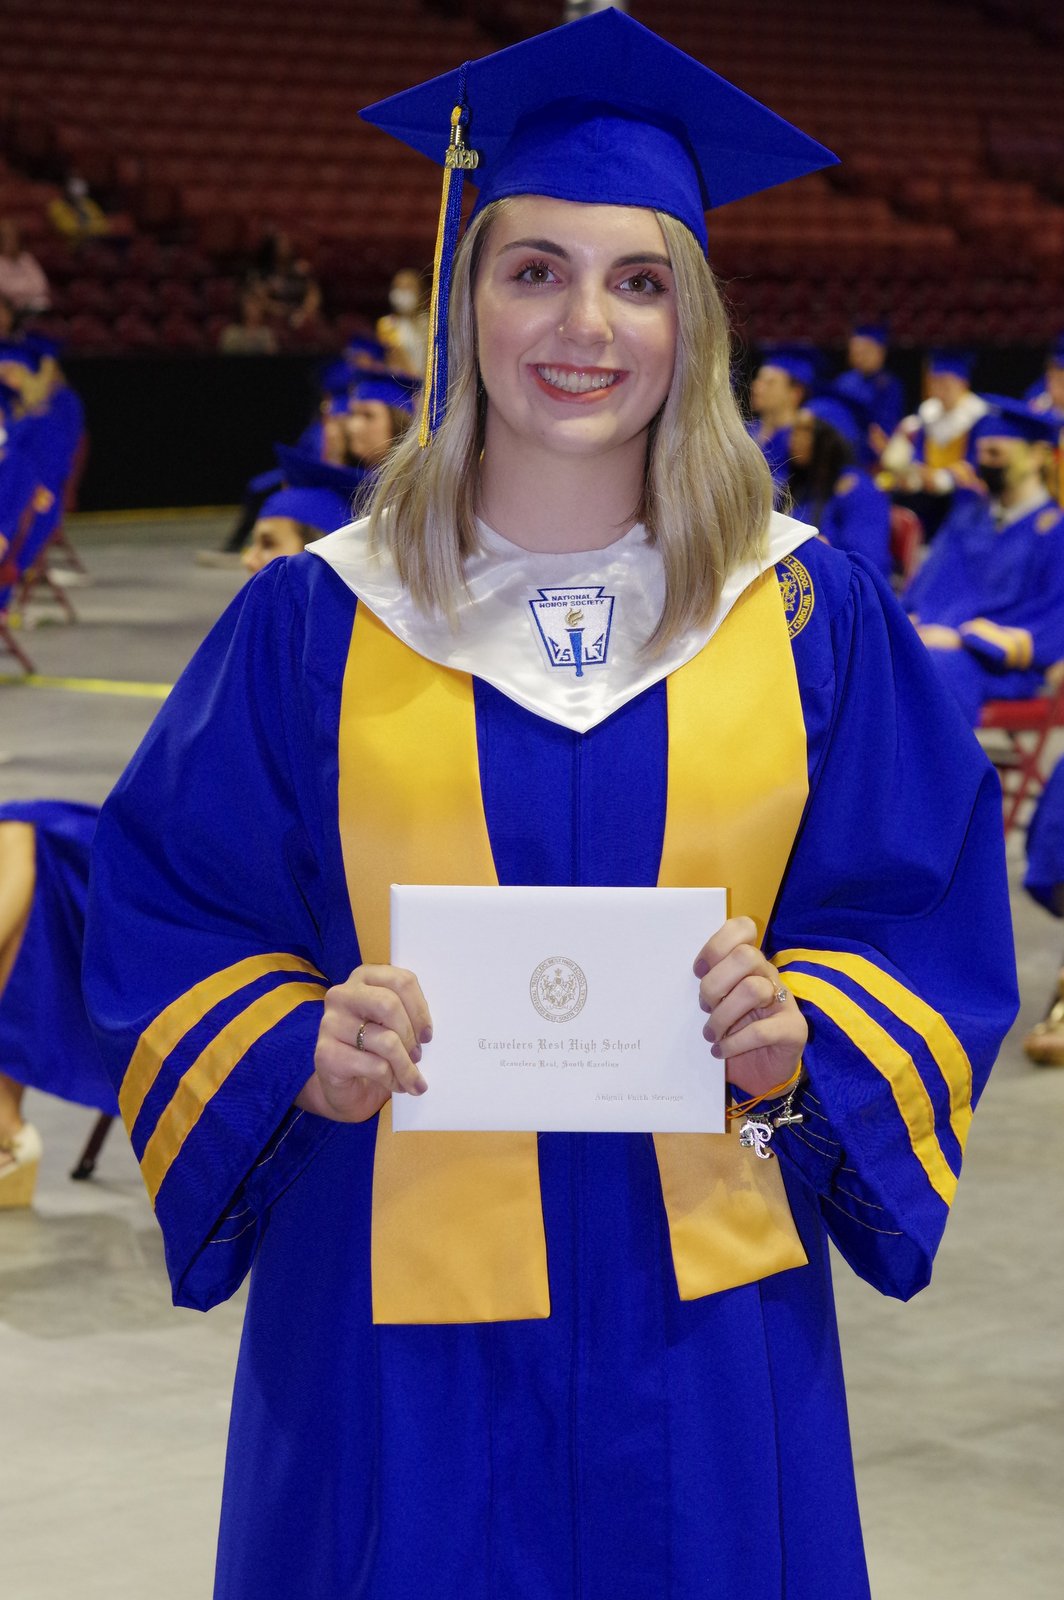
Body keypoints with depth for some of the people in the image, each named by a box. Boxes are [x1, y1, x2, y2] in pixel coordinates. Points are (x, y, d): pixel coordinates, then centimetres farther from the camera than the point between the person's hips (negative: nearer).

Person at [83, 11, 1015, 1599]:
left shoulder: (814, 621, 2)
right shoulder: (316, 625, 0)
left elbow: (929, 922, 5)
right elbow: (167, 917, 4)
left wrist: (801, 1038, -14)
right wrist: (298, 1049, -15)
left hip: (705, 1316, 1)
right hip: (405, 1316, -1)